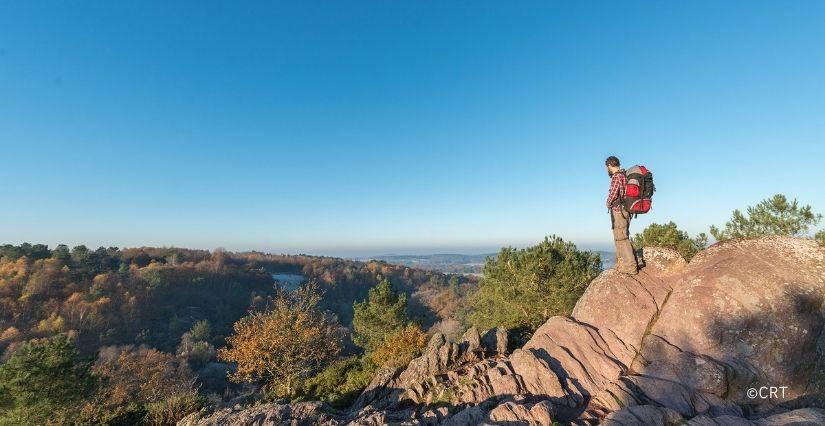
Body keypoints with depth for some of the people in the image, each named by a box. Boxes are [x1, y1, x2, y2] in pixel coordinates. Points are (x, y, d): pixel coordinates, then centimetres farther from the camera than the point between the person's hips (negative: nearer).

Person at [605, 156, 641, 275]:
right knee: (620, 238, 16)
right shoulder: (624, 175, 16)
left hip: (618, 210, -10)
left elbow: (613, 193, -19)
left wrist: (609, 204, 1)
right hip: (625, 210, 10)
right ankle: (621, 263, 24)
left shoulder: (616, 176, -13)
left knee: (622, 238, -7)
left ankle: (630, 267, -6)